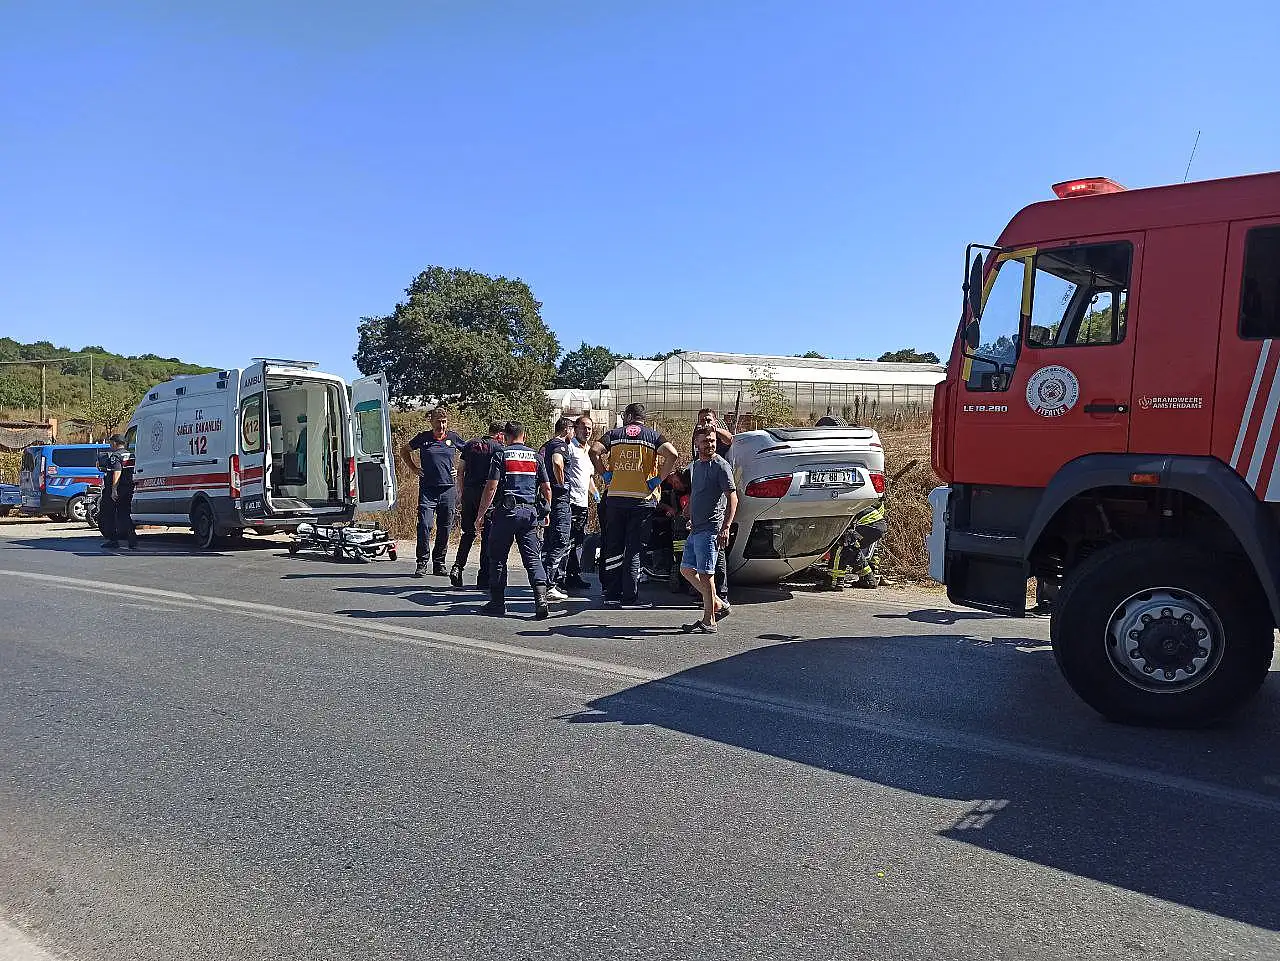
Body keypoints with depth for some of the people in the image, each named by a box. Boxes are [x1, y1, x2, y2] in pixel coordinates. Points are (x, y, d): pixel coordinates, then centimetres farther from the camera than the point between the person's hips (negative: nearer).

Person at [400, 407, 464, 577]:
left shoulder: (453, 438, 6)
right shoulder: (423, 438, 3)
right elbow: (404, 451, 19)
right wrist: (414, 468, 9)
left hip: (448, 489, 2)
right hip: (427, 489, -2)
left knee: (445, 528, 5)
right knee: (424, 525, -11)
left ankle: (439, 563, 16)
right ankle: (422, 563, -3)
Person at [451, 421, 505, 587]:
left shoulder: (470, 444, 14)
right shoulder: (498, 448, -2)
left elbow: (460, 472, 14)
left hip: (469, 492, 5)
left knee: (468, 532, 15)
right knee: (488, 534, 4)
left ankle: (458, 566, -1)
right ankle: (484, 577, 6)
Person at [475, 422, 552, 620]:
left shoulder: (501, 455, -1)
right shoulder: (536, 456, 9)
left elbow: (491, 487, -8)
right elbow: (547, 488, 8)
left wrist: (481, 514, -3)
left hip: (506, 511, -3)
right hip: (530, 511, 3)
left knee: (498, 557, 8)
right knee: (533, 557, 4)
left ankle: (498, 602, 12)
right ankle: (541, 598, -11)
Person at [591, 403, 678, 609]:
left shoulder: (615, 434, 8)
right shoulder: (653, 435, 4)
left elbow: (595, 450, -7)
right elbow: (672, 454, -14)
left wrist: (605, 474, 3)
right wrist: (658, 479, -6)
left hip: (616, 497, 2)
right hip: (642, 499, -1)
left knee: (613, 548, 10)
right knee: (634, 550, 2)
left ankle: (612, 595, 13)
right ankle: (630, 597, 1)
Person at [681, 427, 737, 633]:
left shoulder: (720, 466, -9)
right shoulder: (694, 466, 16)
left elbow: (732, 498, -14)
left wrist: (725, 528, -21)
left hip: (710, 529, -9)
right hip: (695, 529, 9)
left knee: (705, 574, -7)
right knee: (686, 569, 13)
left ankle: (709, 621, 1)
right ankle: (717, 605, 22)